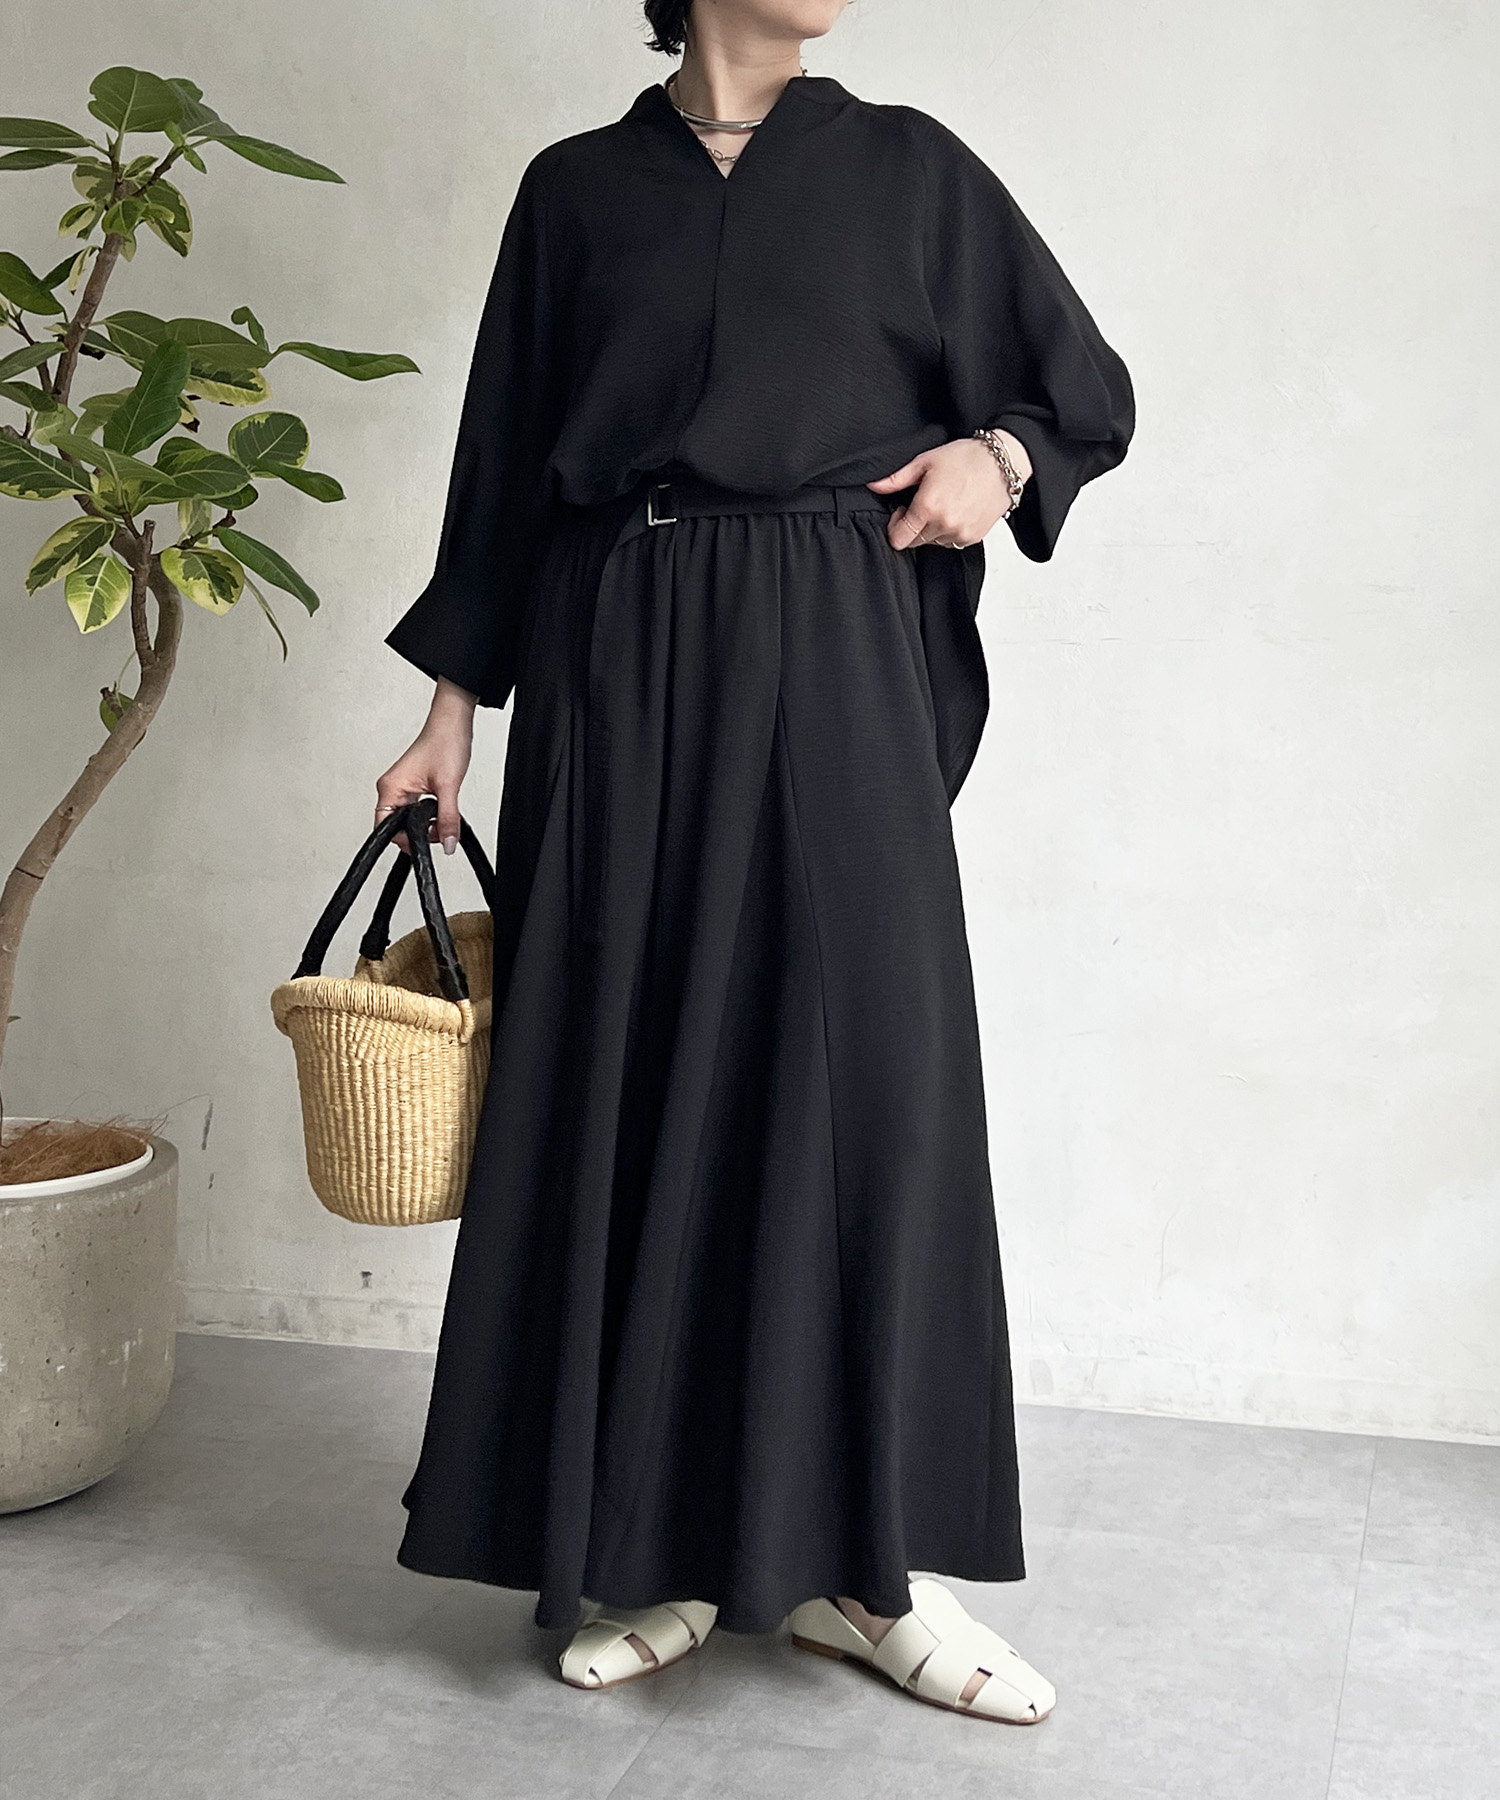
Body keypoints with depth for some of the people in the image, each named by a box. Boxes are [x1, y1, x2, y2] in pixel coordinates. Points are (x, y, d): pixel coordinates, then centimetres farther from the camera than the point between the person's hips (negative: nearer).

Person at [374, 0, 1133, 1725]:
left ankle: (853, 1554, 4)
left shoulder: (907, 168, 10)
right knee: (632, 1078, 0)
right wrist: (453, 709, 9)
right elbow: (505, 460, 13)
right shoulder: (574, 190, 11)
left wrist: (999, 451, -5)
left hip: (830, 666, 0)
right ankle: (653, 1545, 11)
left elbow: (1087, 390, 16)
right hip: (617, 673, 1)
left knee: (865, 1068, -6)